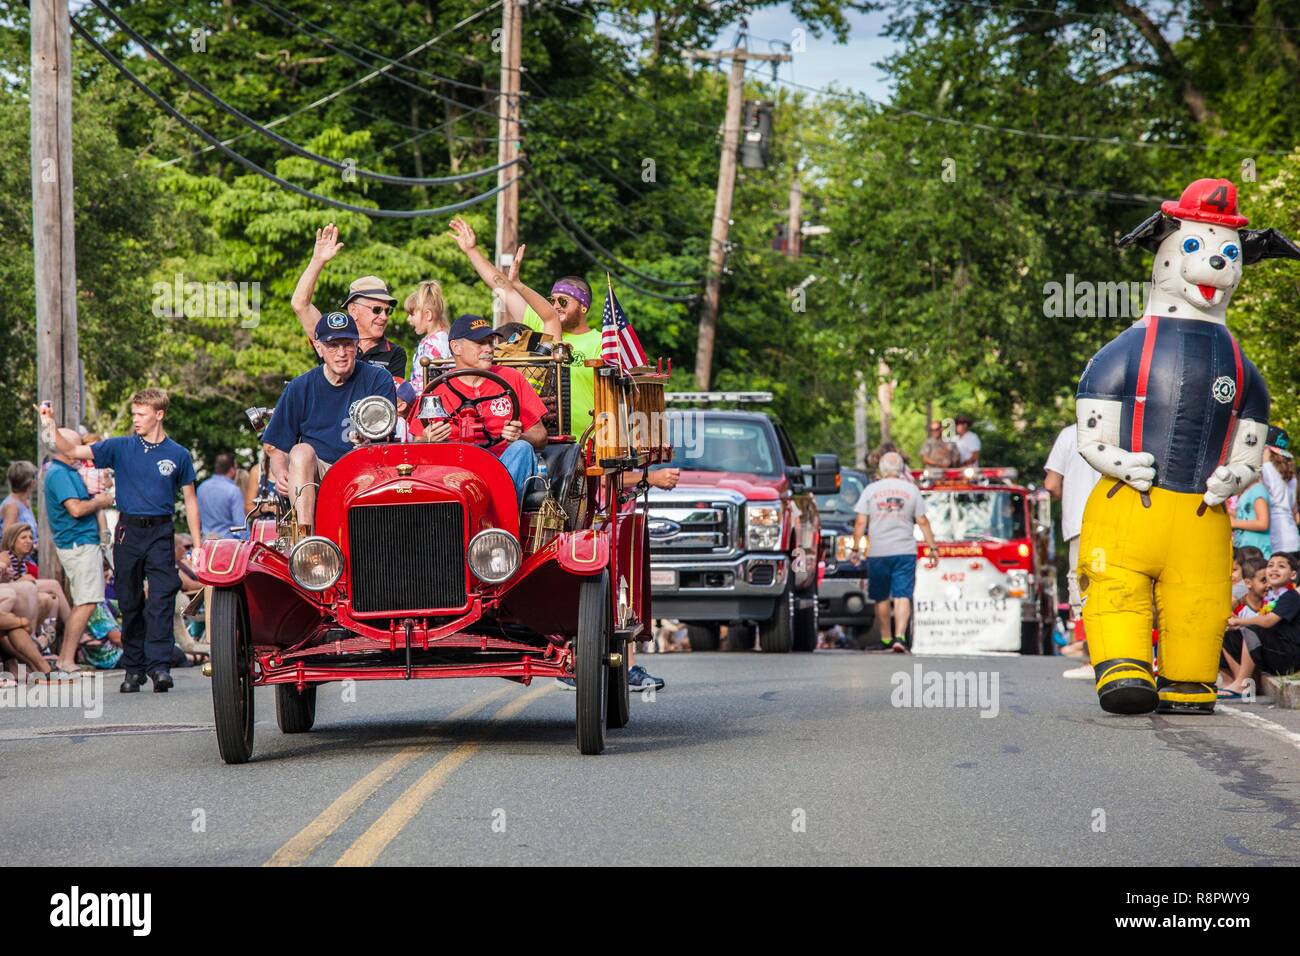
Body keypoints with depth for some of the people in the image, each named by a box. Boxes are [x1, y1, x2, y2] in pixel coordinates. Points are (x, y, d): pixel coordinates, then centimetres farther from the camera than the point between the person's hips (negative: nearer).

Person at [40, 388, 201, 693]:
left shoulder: (178, 455, 3)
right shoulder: (121, 448, 5)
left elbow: (190, 500, 8)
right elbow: (73, 451, 3)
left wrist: (197, 544, 3)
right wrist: (50, 427, -13)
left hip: (161, 533, -2)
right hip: (128, 531, 2)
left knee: (160, 601, -12)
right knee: (130, 603, 7)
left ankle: (159, 665, -16)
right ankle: (133, 668, 14)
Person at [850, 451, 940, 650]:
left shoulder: (871, 490, 1)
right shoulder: (911, 490, 2)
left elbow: (861, 522, -2)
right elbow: (922, 522, 3)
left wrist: (855, 548, 5)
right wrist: (933, 547, 9)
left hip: (877, 552, 0)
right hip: (905, 551, 0)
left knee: (881, 598, 13)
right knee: (902, 596, -4)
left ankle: (885, 638, 21)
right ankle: (899, 636, -20)